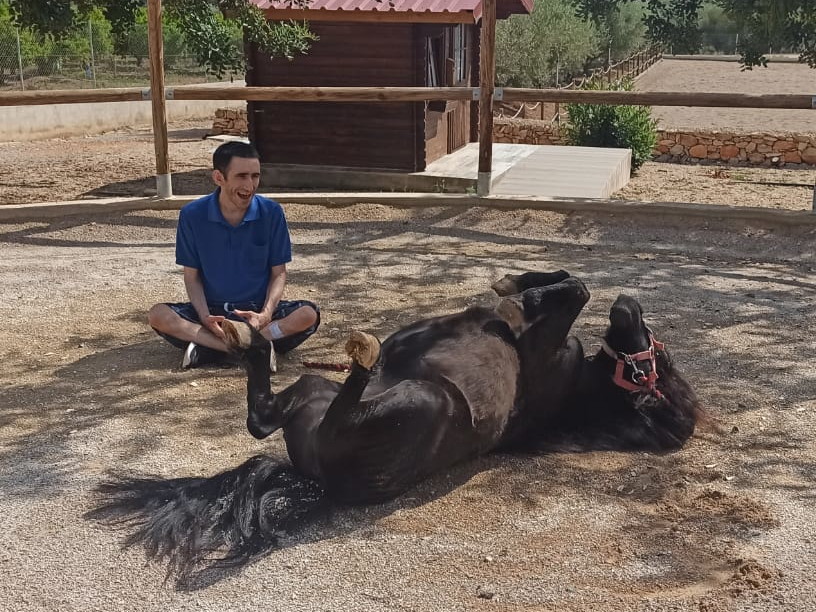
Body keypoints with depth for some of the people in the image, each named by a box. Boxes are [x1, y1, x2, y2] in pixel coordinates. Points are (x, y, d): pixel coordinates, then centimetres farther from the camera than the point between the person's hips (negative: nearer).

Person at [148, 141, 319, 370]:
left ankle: (207, 348, -28)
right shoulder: (192, 215, -6)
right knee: (157, 315, -26)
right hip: (212, 310, 0)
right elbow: (191, 275, 1)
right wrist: (205, 318, -17)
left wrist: (265, 315, -18)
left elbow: (278, 273, 0)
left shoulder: (271, 213, -7)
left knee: (309, 314, -28)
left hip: (257, 310, 0)